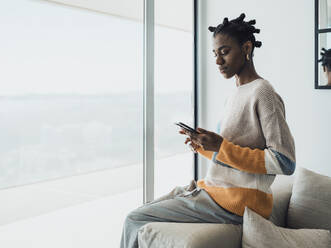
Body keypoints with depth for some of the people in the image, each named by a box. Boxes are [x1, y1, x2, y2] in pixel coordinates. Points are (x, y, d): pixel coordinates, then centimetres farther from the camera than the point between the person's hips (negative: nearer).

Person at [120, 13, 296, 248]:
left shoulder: (263, 94, -13)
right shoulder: (235, 95, 16)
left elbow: (285, 163, -20)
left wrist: (221, 147, -21)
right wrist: (203, 145, 3)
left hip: (236, 202, -9)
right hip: (215, 189, 9)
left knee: (135, 220, -12)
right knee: (140, 214, 9)